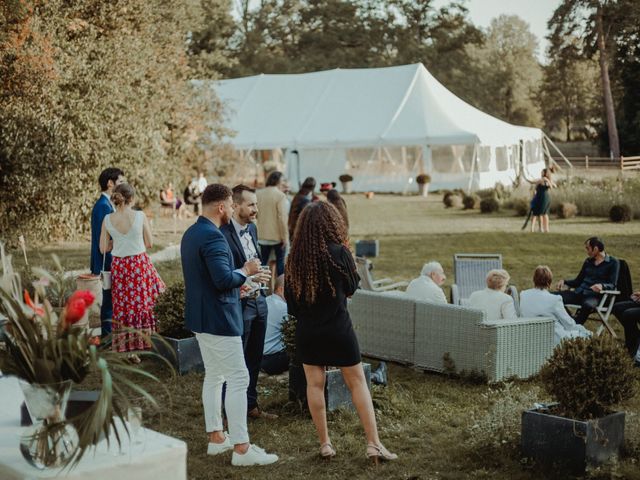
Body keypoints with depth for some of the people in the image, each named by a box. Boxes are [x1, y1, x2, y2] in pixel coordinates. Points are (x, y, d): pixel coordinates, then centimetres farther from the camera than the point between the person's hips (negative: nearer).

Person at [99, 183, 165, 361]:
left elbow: (103, 248, 2)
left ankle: (131, 350, 16)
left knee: (124, 306, 11)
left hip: (119, 266, 2)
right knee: (145, 302, 16)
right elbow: (149, 243, -3)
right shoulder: (140, 216, -11)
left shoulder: (108, 220, -4)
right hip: (140, 264, -2)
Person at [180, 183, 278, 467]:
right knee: (238, 379, -6)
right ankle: (241, 449, -5)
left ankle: (216, 437, 24)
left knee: (214, 376, 17)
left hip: (200, 317, 10)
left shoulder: (190, 234, 11)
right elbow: (223, 278, -28)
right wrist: (245, 271, -11)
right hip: (218, 318, -10)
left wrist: (237, 285, 18)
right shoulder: (213, 236, -20)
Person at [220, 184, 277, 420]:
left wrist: (258, 273, 5)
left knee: (254, 358, 18)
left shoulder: (252, 228, 8)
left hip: (258, 301, 9)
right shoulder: (223, 234, -20)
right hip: (239, 305, -9)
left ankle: (251, 405, 31)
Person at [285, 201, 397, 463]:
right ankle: (373, 443, 6)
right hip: (338, 329, -3)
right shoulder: (339, 252, -15)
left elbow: (289, 296, 5)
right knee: (357, 382, 7)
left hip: (307, 331, 3)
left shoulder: (295, 257, -5)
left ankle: (325, 443, 16)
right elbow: (352, 287, 0)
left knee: (315, 384, 11)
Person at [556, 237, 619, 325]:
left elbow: (612, 285, -6)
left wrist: (602, 286, -28)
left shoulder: (613, 262, 4)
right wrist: (564, 281, 5)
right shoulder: (588, 261, 21)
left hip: (594, 296, -6)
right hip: (579, 292, 6)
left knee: (588, 305, -43)